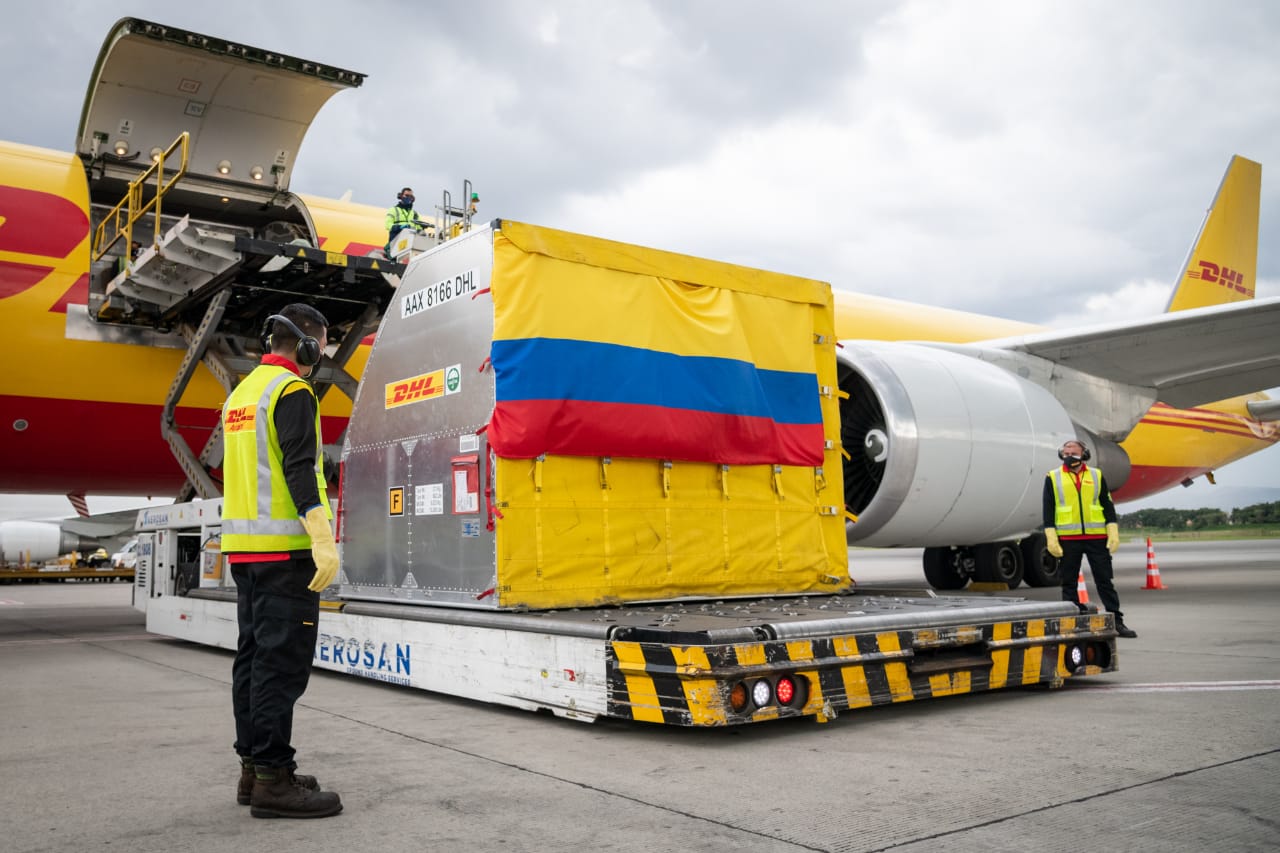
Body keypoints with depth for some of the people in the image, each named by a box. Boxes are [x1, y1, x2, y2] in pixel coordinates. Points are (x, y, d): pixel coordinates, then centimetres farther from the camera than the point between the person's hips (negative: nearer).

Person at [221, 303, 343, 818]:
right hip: (283, 548, -10)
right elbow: (299, 469, -20)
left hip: (243, 544, 10)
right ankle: (272, 779, -7)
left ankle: (252, 767, 17)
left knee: (254, 655, 11)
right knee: (282, 661, -8)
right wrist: (323, 540, -25)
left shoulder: (241, 392, 19)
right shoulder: (292, 391, -10)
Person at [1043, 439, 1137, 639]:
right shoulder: (1053, 478, 5)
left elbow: (1108, 506, 10)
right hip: (1067, 539, -1)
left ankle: (1117, 622, 9)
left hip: (1097, 538, 1)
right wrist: (1051, 538, -3)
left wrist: (1113, 534, 2)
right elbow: (1048, 510, 4)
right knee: (1069, 583, 4)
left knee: (1105, 581, 4)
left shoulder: (1097, 476, 10)